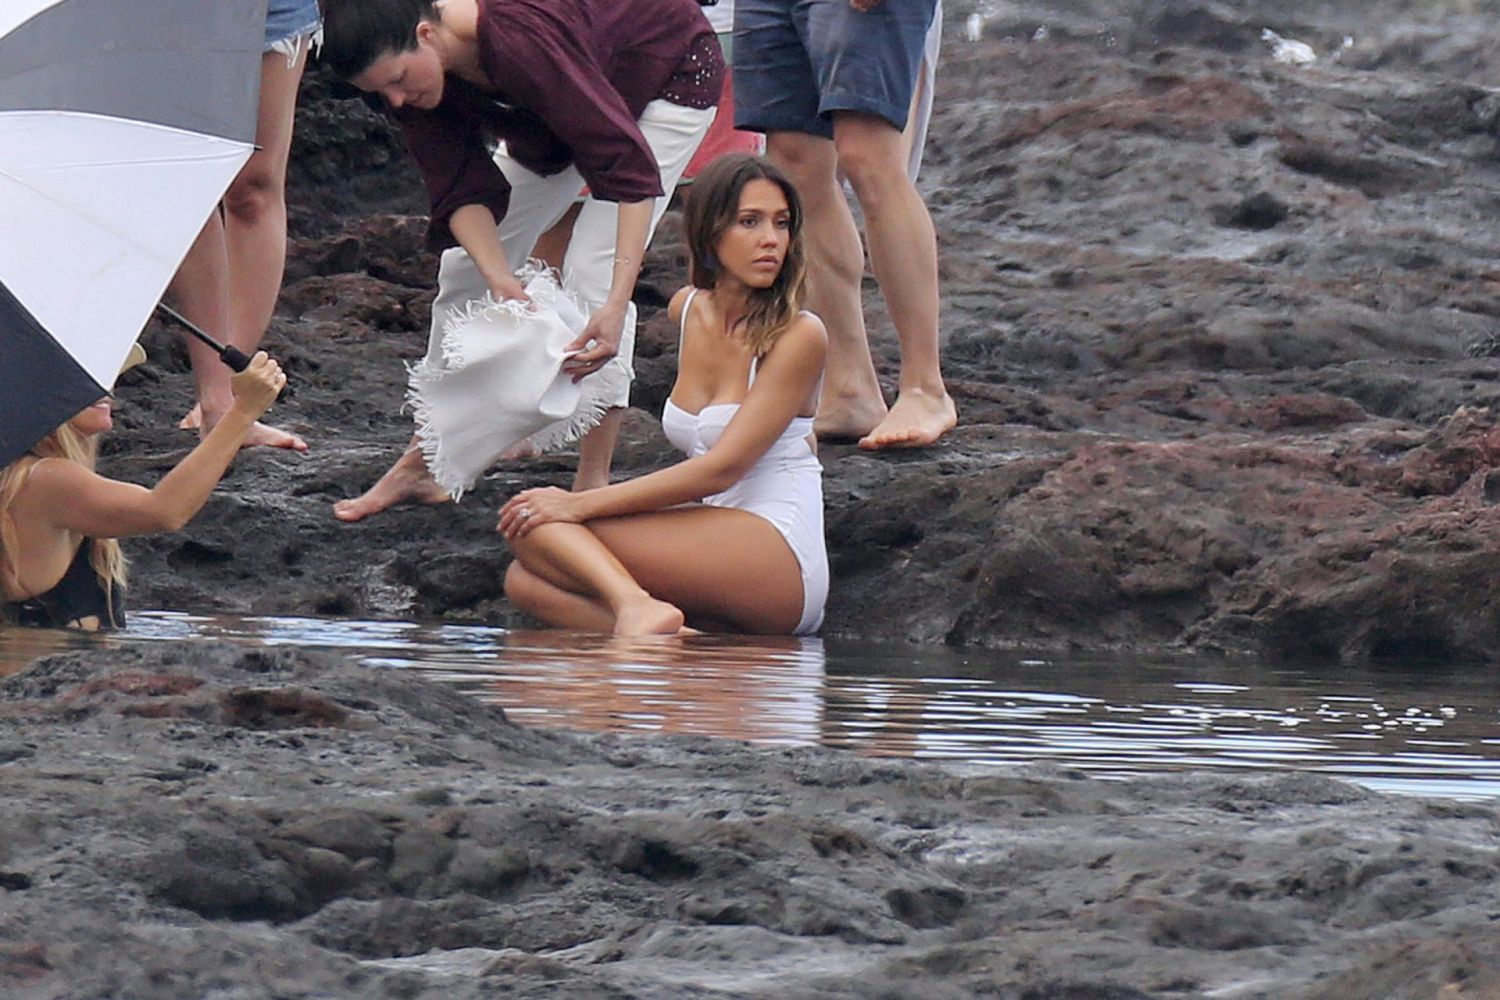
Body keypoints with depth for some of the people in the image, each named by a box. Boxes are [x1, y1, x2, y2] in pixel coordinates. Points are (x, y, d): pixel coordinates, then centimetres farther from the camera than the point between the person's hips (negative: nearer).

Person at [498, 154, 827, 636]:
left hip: (781, 564, -8)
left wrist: (582, 505, -19)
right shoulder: (687, 310, 12)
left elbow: (721, 468, -17)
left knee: (538, 528, -16)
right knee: (526, 582, -11)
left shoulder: (799, 336, -10)